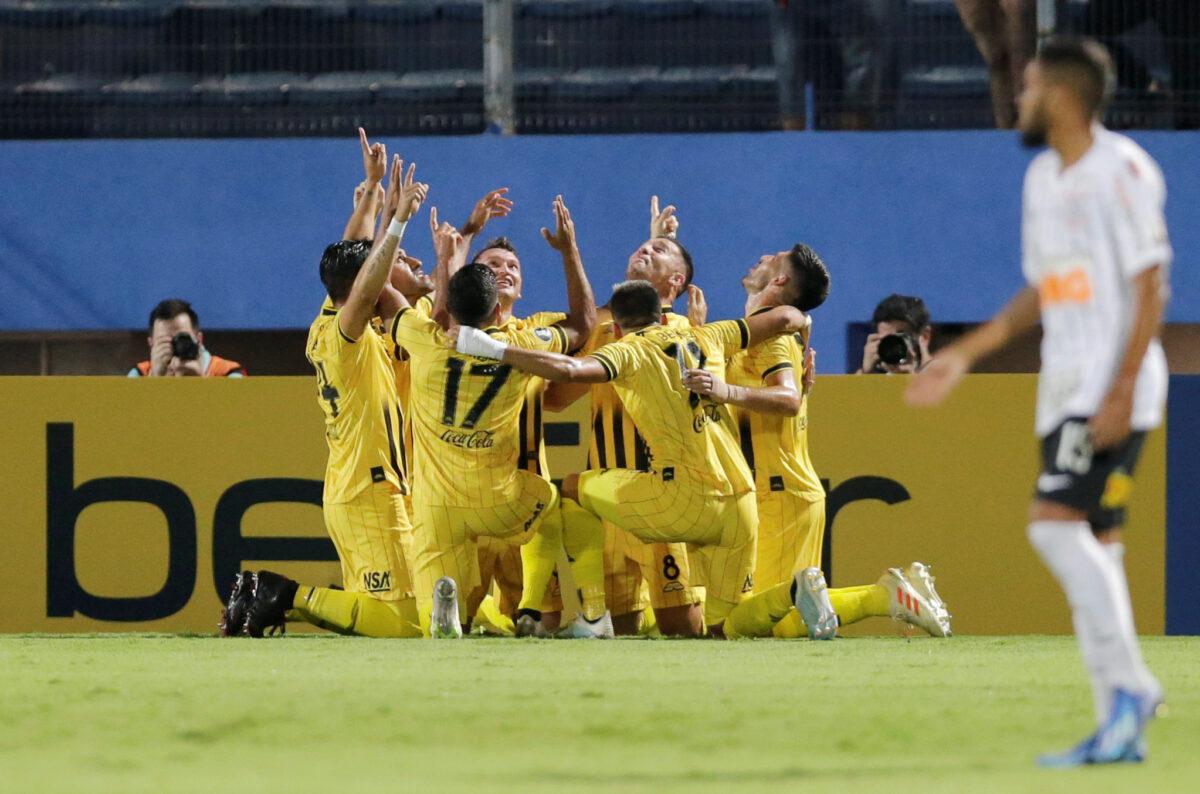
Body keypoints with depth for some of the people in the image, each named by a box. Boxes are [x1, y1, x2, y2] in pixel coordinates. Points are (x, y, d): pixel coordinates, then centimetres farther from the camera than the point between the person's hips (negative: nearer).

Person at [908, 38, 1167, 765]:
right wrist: (966, 354, 18)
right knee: (1090, 545, 5)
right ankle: (1119, 727, 6)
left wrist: (1121, 392, -21)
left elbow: (1151, 289, -15)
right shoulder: (1043, 178, 15)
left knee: (1055, 522, -20)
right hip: (1064, 388, 9)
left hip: (1115, 386, -9)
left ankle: (1129, 681, -16)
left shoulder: (1122, 170, -11)